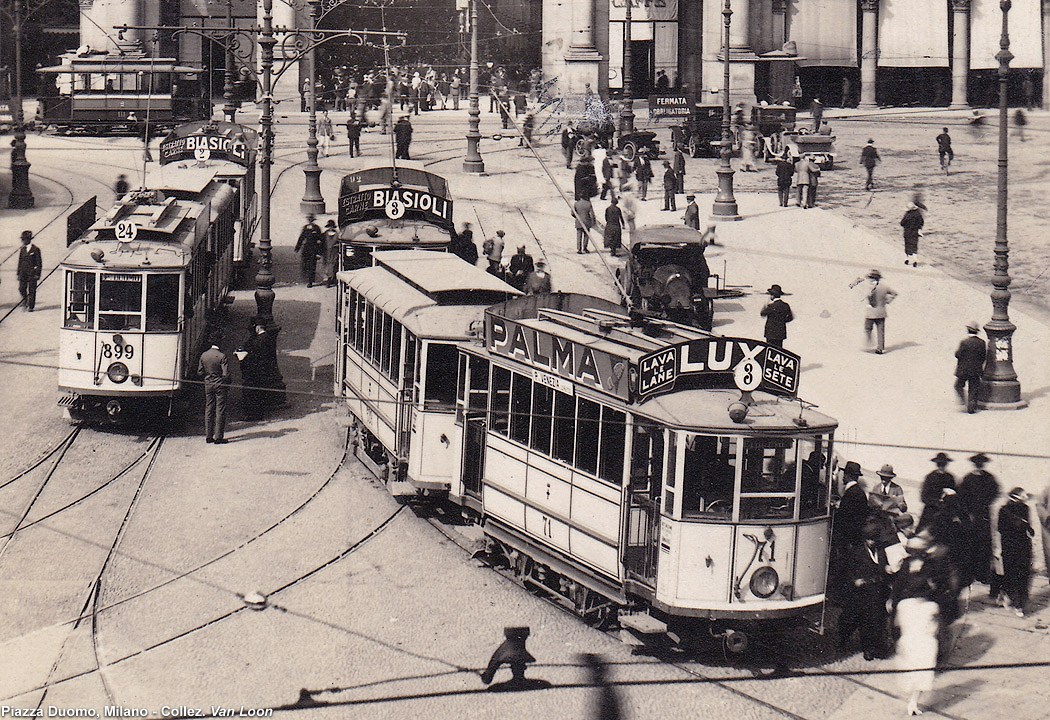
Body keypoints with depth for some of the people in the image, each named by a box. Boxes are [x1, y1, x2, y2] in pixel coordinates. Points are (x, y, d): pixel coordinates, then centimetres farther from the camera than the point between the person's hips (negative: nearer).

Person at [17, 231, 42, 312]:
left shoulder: (35, 249, -6)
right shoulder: (22, 249, 10)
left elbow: (39, 263, -5)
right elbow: (20, 261, 15)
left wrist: (37, 274, -10)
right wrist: (18, 273, 12)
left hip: (32, 272, -4)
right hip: (23, 273, 4)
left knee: (31, 290, 0)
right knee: (21, 289, -4)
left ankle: (31, 306, 8)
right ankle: (25, 300, 21)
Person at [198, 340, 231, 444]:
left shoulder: (203, 355, 1)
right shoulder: (222, 356, -17)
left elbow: (199, 372, 7)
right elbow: (226, 374, -18)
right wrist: (228, 384, -3)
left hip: (208, 385, 5)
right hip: (220, 385, -5)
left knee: (208, 410, 13)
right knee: (220, 411, 0)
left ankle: (208, 436, 15)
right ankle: (218, 436, -1)